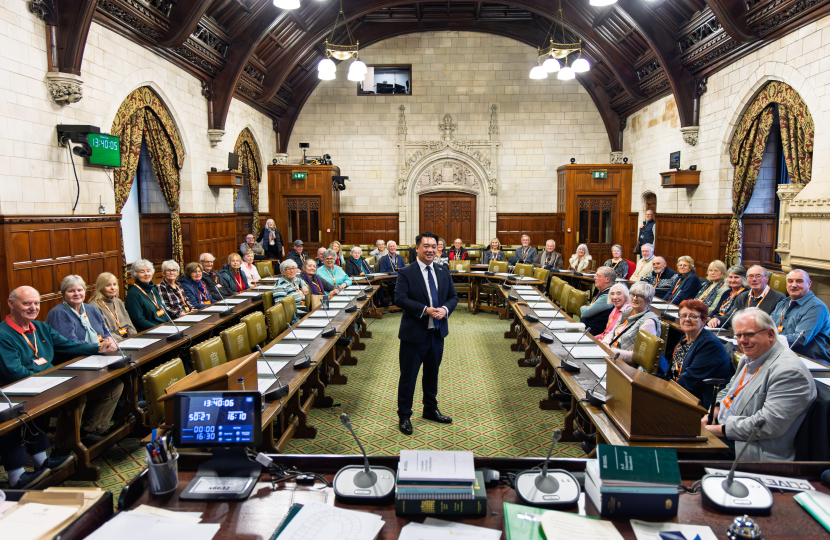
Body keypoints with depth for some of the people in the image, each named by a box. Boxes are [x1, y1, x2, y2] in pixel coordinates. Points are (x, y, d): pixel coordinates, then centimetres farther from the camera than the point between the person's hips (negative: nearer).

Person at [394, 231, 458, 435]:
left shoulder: (443, 272, 7)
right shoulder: (406, 273, -10)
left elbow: (453, 296, 9)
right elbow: (400, 298, -19)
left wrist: (445, 309, -13)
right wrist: (425, 309, -27)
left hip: (437, 332, 6)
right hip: (414, 333, -5)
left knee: (432, 373, 20)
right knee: (408, 375, 4)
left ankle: (431, 410, 38)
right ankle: (404, 416, 18)